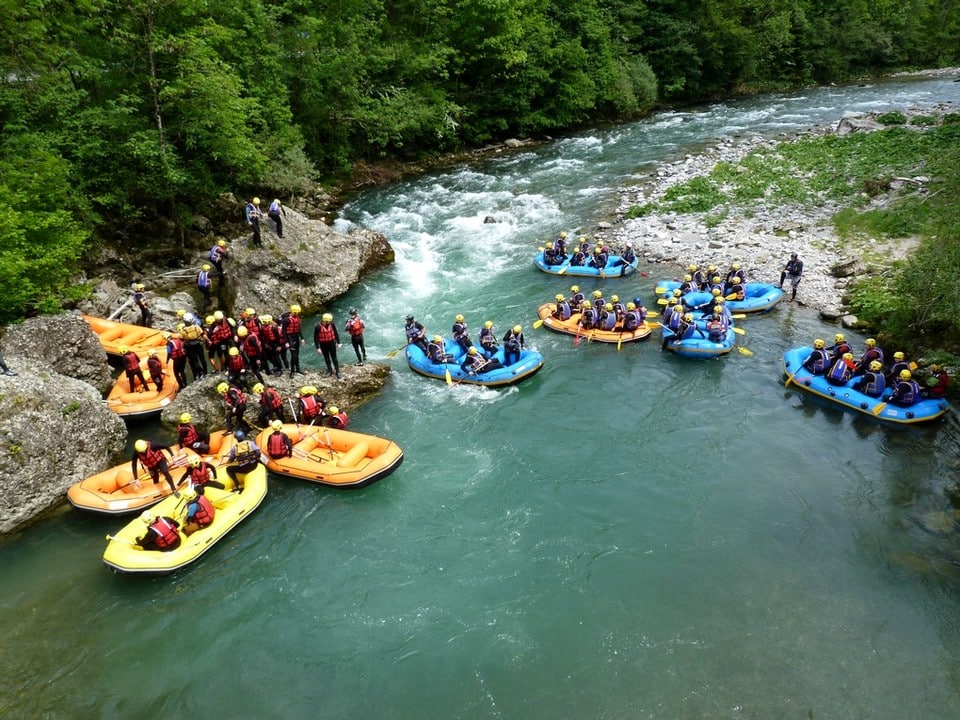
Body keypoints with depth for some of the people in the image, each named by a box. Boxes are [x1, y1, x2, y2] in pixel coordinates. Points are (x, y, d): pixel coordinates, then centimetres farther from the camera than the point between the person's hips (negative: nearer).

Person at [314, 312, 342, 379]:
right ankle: (329, 370, 30)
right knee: (326, 358, 14)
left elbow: (336, 333, 2)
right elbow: (315, 337, -12)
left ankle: (337, 372, 10)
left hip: (331, 343, 1)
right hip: (323, 345, -1)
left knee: (334, 358, 4)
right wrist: (318, 347, -12)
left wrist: (338, 342, 6)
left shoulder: (332, 324, -12)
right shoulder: (318, 326, -19)